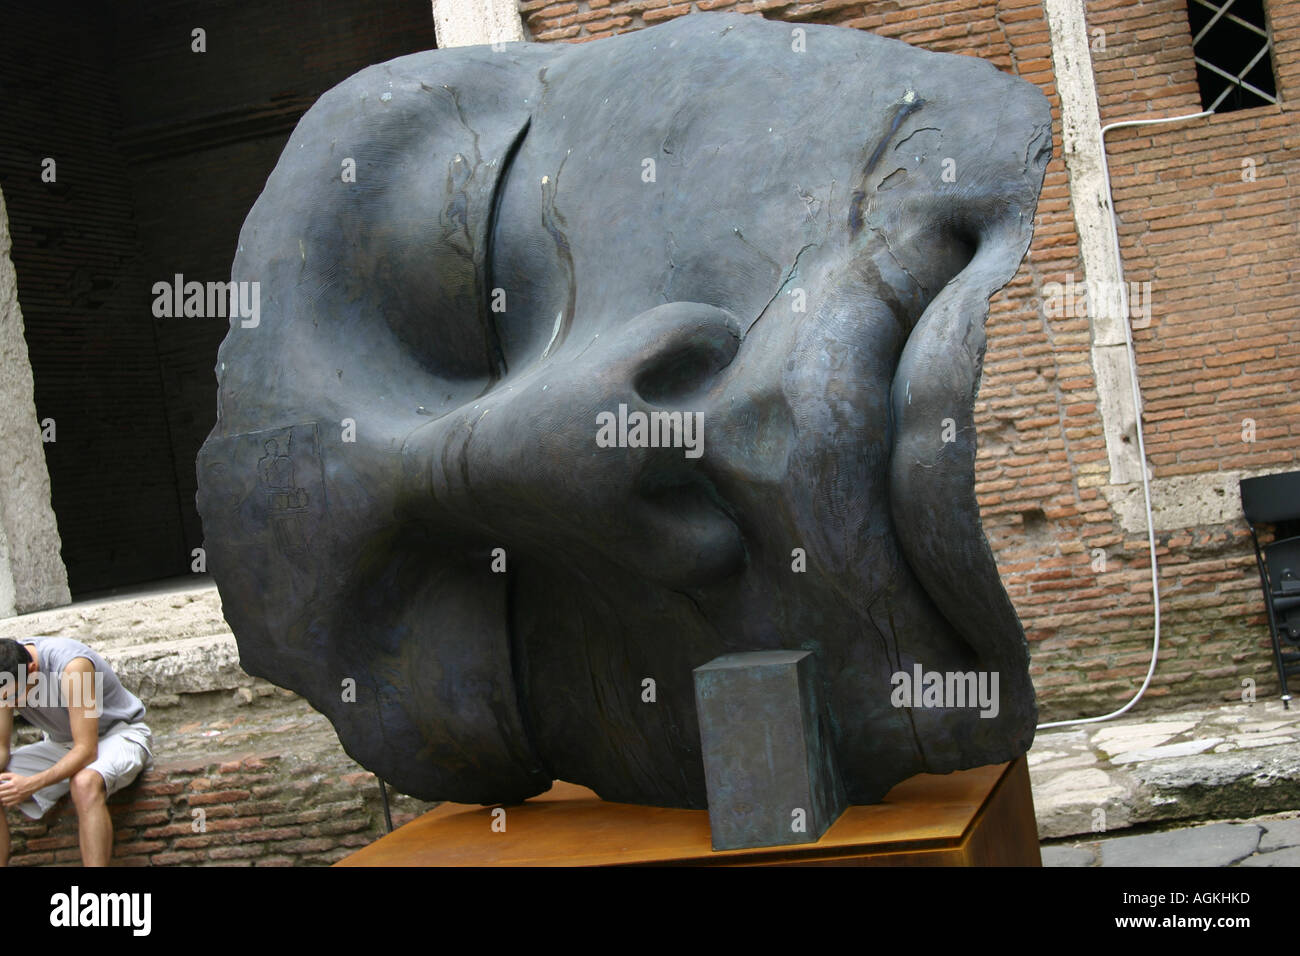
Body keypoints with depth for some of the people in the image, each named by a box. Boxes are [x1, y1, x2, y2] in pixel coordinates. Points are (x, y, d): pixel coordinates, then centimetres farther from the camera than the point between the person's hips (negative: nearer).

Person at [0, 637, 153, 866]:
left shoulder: (72, 666, -32)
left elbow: (86, 751, -31)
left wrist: (33, 784, -39)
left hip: (119, 733, -7)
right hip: (61, 743, 7)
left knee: (85, 783, -39)